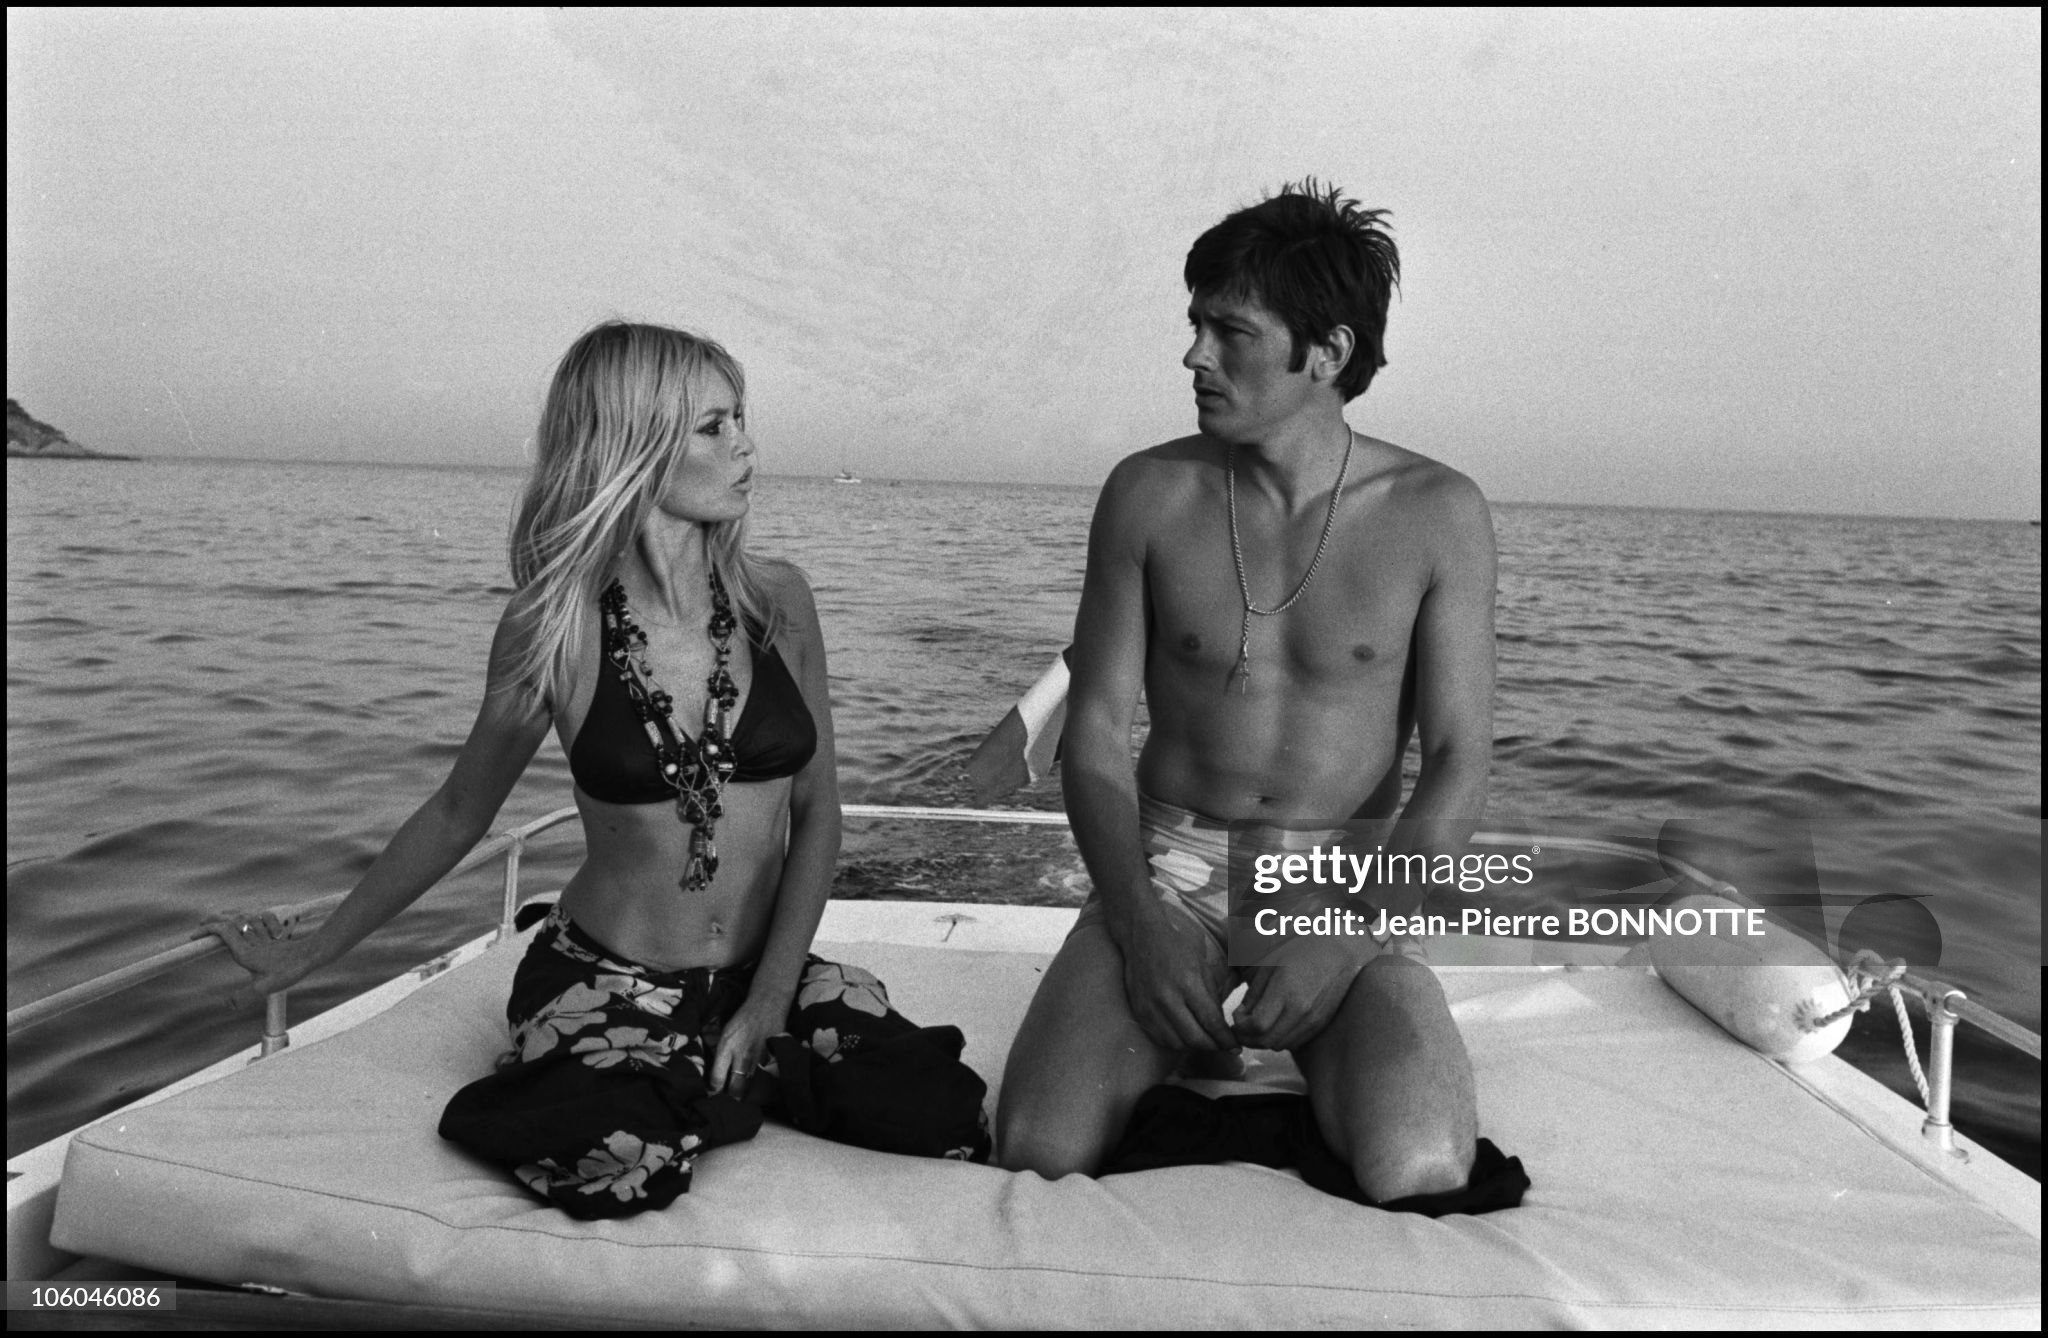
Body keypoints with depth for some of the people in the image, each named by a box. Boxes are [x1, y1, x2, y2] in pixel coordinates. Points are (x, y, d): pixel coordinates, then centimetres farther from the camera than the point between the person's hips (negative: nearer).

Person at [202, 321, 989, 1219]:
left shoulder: (777, 601, -4)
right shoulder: (556, 628, -10)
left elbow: (817, 811, 1)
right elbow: (457, 814, 5)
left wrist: (769, 999, -9)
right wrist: (313, 952, 11)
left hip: (764, 972, 3)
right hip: (603, 983, -3)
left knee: (949, 1121, -13)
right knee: (621, 1171, -32)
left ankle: (738, 1068, 13)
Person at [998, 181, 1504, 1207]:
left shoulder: (1436, 514, -4)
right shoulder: (1148, 494, -1)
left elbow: (1457, 764, -4)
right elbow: (1095, 725, 0)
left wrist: (1343, 937, -17)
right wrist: (1138, 921, -15)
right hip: (1167, 863, 1)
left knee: (1417, 1176, -27)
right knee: (1037, 1152, -23)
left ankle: (1329, 1072, 6)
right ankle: (1181, 1049, 8)